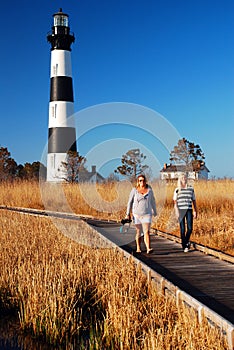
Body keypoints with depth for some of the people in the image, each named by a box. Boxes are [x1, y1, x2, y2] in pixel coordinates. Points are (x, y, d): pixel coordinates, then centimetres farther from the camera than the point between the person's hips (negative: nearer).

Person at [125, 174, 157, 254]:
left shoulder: (149, 190, 3)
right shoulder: (134, 190, -2)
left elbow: (153, 201, 15)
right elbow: (130, 202, 3)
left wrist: (155, 211, 22)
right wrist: (128, 214, 0)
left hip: (147, 214, 0)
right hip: (137, 214, 0)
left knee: (147, 231, -11)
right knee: (138, 232, 9)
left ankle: (148, 249, -20)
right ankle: (138, 248, 24)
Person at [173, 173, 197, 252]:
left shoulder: (191, 189, 11)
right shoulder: (177, 190, 5)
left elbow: (194, 201, 14)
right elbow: (175, 201, 2)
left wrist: (195, 211, 10)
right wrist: (176, 211, -7)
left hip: (189, 210, 2)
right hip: (181, 211, -1)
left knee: (190, 228, -8)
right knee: (182, 229, 0)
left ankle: (186, 241, 18)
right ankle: (184, 246, 11)